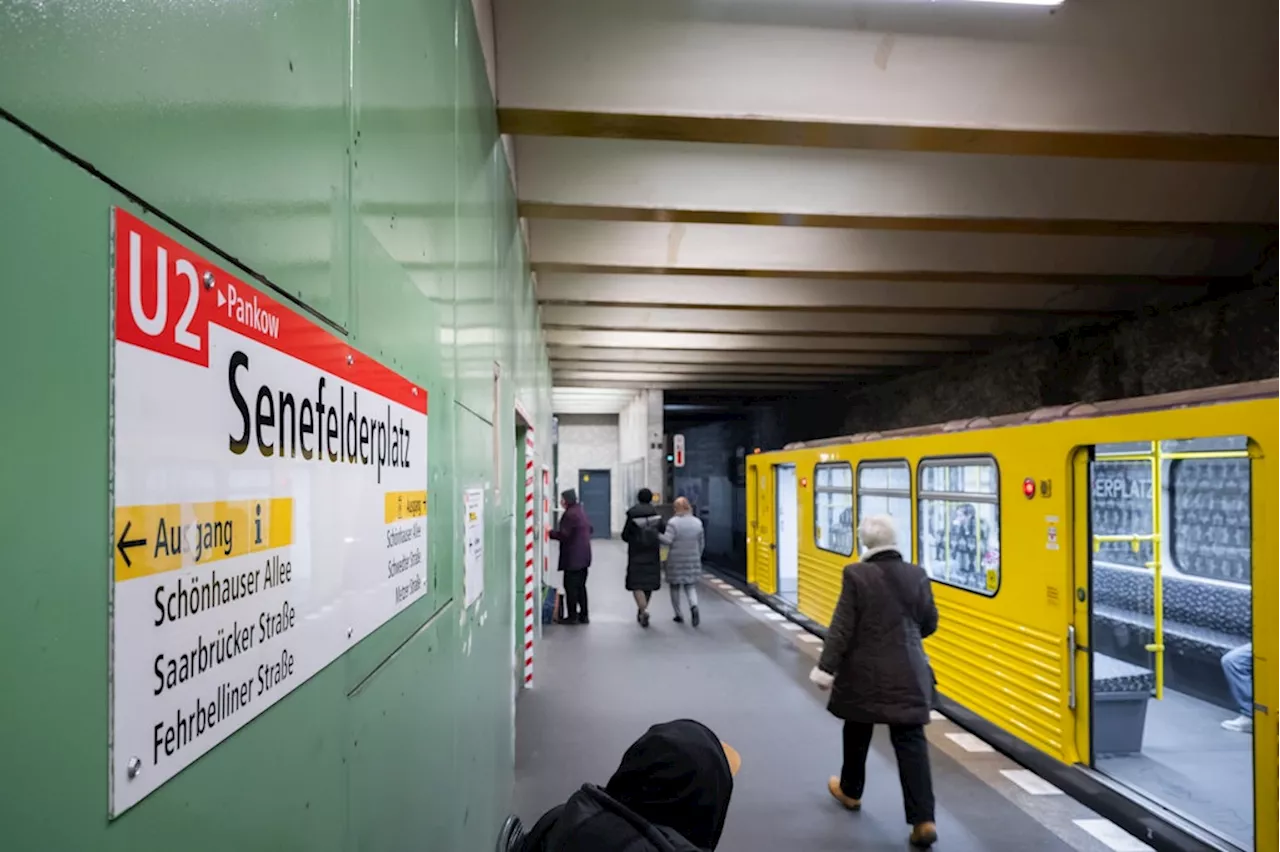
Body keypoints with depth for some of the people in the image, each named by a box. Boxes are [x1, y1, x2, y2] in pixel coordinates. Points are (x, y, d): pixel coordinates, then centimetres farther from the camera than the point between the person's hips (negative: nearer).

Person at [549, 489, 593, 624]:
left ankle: (572, 616, 1)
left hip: (572, 557, -10)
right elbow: (590, 529, 21)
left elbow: (563, 535, -20)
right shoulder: (581, 511, 13)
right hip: (584, 556, 10)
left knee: (570, 586, -2)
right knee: (581, 586, 15)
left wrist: (549, 532, -7)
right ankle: (583, 615, 19)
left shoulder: (570, 514, -17)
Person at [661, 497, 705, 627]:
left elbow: (667, 540, -20)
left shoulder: (673, 522, -12)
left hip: (676, 560, -3)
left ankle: (679, 615, 18)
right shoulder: (697, 522, 2)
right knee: (690, 586, 10)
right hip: (692, 560, 3)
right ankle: (694, 606, -18)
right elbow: (701, 543, 8)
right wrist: (697, 557, 20)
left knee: (675, 587, 13)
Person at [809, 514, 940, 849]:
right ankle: (923, 819, -2)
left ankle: (850, 791, 38)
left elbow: (841, 628, -13)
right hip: (908, 674, 2)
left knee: (857, 733, 18)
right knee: (911, 741, 4)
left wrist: (826, 667, -8)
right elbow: (929, 624, 8)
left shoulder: (857, 575, -13)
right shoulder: (917, 575, -1)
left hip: (865, 672, -2)